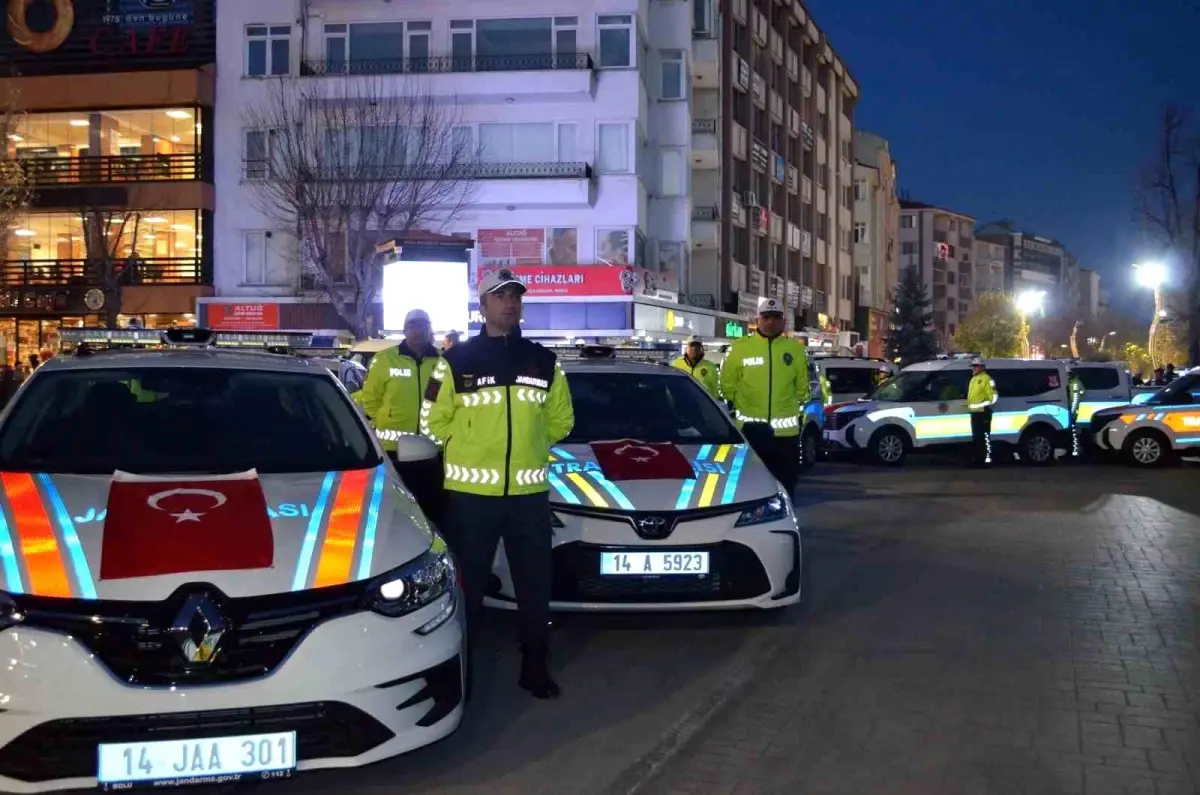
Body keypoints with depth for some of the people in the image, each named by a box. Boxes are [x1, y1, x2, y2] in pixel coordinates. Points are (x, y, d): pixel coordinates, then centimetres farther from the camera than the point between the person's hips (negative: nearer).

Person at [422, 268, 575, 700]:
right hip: (470, 491, -3)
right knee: (467, 585, 5)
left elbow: (561, 420, 17)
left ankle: (535, 667, 23)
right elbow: (433, 422, 4)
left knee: (535, 584, 10)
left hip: (529, 492, 3)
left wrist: (526, 445, 10)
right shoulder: (457, 361, -1)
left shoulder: (544, 362, 8)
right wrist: (473, 446, 5)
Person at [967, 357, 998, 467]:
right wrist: (969, 406, 22)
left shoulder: (986, 379, -9)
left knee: (985, 436, -11)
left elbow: (994, 396, -14)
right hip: (974, 412, 10)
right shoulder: (973, 379, 20)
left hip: (983, 412, -10)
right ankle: (977, 458, 20)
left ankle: (987, 458, -12)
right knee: (976, 437, 13)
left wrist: (987, 406, -18)